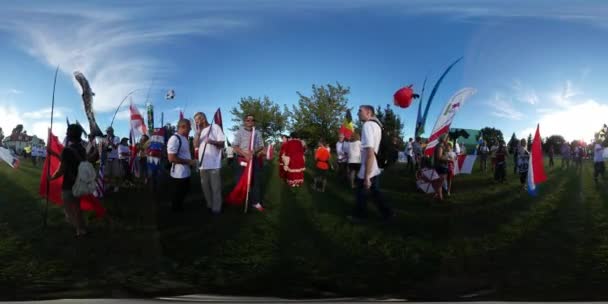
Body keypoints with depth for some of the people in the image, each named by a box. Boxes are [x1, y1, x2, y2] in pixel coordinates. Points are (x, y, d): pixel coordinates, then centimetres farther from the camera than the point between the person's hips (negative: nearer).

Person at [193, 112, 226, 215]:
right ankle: (209, 205, 25)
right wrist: (198, 132, -9)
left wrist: (213, 142, -26)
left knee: (215, 187, -3)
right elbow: (195, 145, 1)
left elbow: (222, 143, -7)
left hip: (214, 163, -6)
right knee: (205, 186, 13)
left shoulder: (215, 127, -2)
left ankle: (216, 208, 4)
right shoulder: (198, 131, 15)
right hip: (203, 164, 6)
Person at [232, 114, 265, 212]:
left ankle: (256, 202, 7)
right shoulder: (240, 132, 0)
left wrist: (255, 151, -13)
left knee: (257, 180, 0)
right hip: (242, 159, -3)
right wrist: (245, 154, -19)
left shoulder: (258, 133, 9)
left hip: (254, 159, 3)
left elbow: (261, 146, 9)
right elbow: (235, 147, -6)